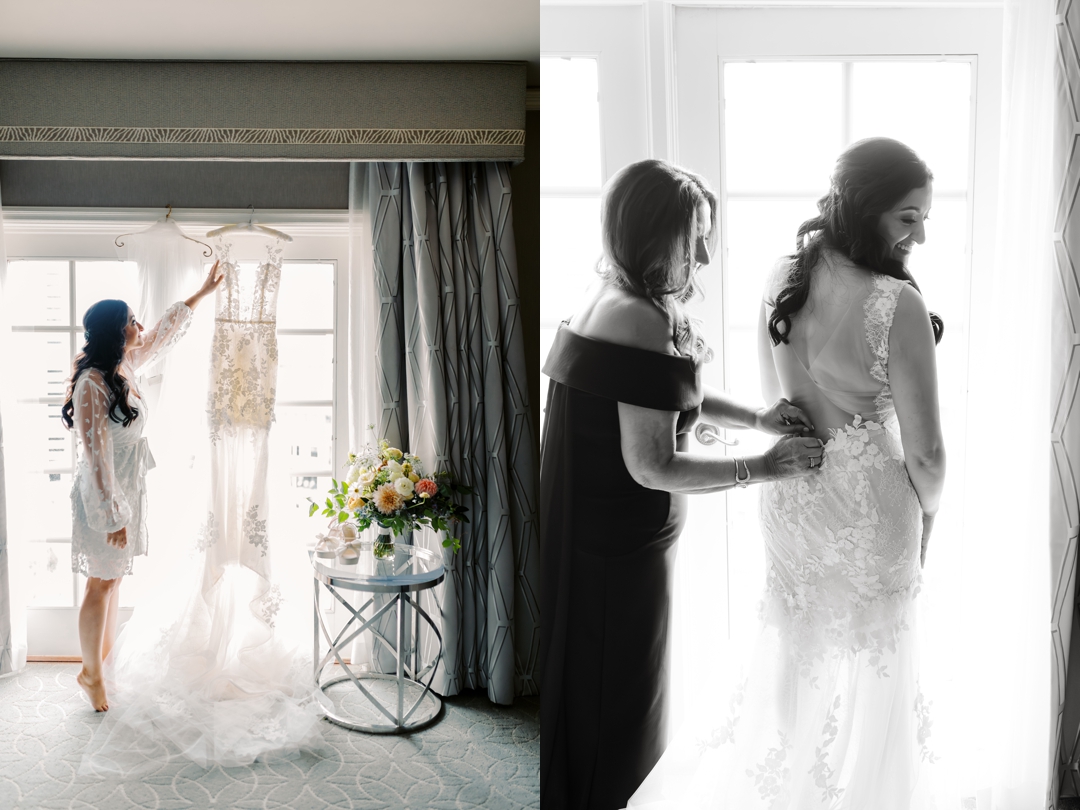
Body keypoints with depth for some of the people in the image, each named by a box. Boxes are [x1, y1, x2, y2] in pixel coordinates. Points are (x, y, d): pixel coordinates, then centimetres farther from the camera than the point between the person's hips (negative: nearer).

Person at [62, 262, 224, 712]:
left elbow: (166, 331, 19)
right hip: (104, 495, -8)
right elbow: (96, 455, -22)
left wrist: (204, 292, 25)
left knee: (115, 576, 19)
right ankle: (90, 672, 19)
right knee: (102, 582, 3)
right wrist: (112, 515, -21)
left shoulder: (125, 367, 3)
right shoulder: (92, 383, -22)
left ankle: (106, 654, 34)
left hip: (129, 489, 8)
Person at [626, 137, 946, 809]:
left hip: (789, 494, 6)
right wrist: (928, 507, 1)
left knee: (794, 651, 26)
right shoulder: (899, 305, -26)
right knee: (866, 671, 19)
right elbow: (924, 452, -19)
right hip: (867, 506, -6)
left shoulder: (784, 276, -6)